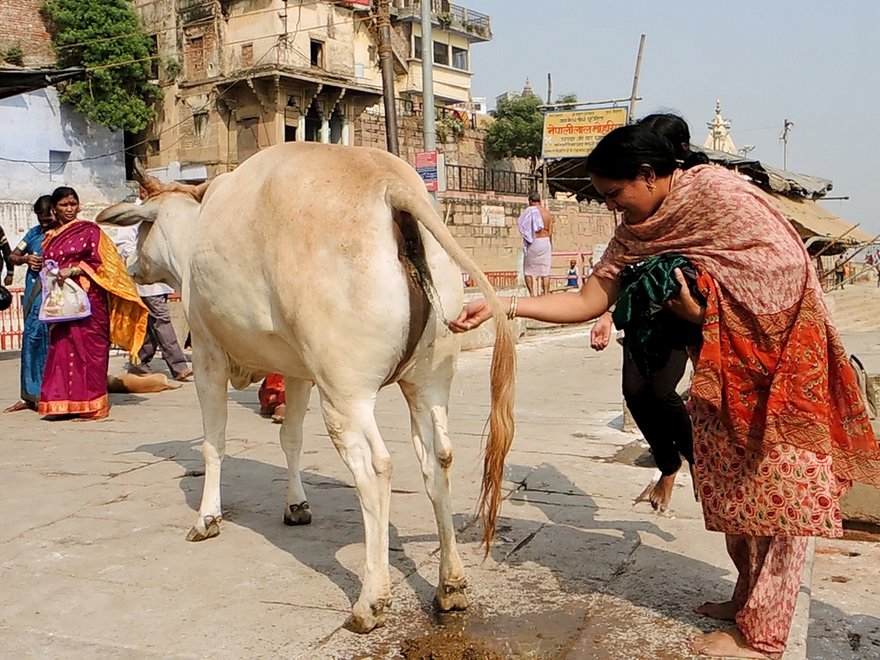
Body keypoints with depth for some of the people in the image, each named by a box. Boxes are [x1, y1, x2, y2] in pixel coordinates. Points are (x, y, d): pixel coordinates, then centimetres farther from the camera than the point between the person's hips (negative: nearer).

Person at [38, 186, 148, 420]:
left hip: (87, 298, -5)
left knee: (88, 346, -7)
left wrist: (73, 270, -13)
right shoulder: (50, 238, 17)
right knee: (61, 347, 1)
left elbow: (99, 262, -3)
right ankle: (64, 403, 6)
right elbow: (46, 267, 24)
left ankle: (92, 404, -3)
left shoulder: (89, 230, 3)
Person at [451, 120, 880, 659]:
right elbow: (587, 302, -1)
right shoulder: (636, 233, 2)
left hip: (781, 359, -7)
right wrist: (501, 306, -10)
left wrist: (703, 313, -19)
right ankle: (746, 599, 31)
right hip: (722, 374, 8)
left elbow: (790, 271, -19)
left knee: (775, 489, 0)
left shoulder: (718, 190, -19)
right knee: (729, 484, 14)